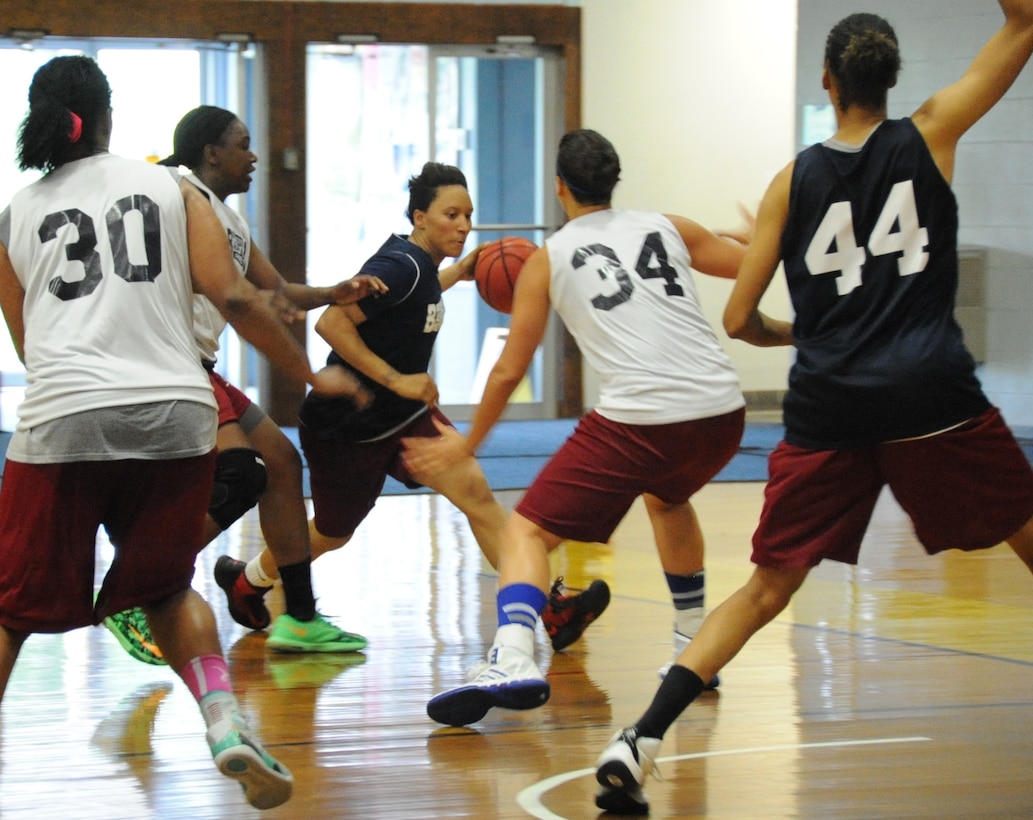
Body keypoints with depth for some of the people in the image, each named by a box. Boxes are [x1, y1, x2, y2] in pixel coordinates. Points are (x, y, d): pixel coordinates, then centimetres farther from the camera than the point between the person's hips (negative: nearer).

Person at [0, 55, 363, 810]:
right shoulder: (171, 189, 12)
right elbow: (232, 297, 3)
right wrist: (312, 373, 12)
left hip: (65, 418, -1)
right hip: (177, 414, 1)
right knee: (165, 588, 22)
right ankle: (226, 726, 2)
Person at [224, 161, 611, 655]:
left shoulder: (418, 262, 2)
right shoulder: (400, 265, -24)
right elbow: (331, 322, -32)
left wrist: (455, 274, 12)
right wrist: (396, 380, -31)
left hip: (404, 415, 7)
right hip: (346, 426, -7)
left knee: (474, 491, -15)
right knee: (331, 535, 13)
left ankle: (549, 607, -25)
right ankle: (246, 580, 43)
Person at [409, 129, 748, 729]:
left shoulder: (549, 258, 11)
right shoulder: (668, 229, 18)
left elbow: (509, 371, 14)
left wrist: (468, 444, 29)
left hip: (638, 420, -4)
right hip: (721, 411, 5)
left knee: (528, 531, 3)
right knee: (666, 496, 37)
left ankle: (514, 657, -24)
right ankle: (694, 649, 39)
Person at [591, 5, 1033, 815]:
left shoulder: (794, 180, 7)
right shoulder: (928, 135, 3)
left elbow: (739, 319, 9)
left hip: (828, 410, 2)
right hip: (932, 397, -2)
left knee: (766, 591, 9)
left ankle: (640, 742, -5)